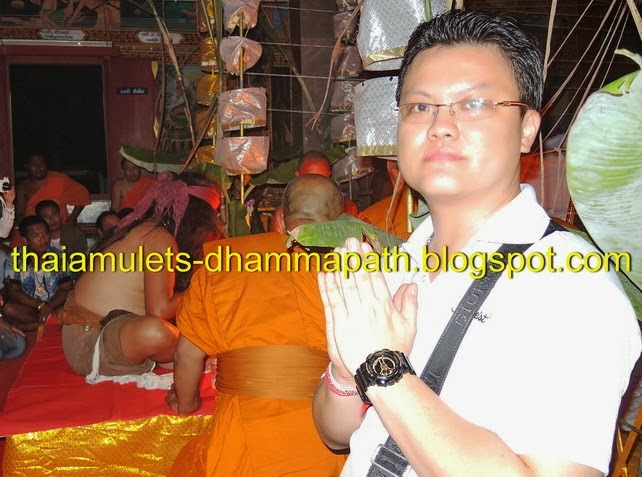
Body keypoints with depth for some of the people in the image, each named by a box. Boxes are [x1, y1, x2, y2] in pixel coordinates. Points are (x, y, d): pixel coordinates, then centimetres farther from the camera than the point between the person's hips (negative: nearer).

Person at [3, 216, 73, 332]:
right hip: (27, 307, -1)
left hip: (54, 306, 1)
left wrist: (49, 307, -21)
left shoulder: (58, 256, 0)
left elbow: (66, 289, -3)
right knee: (9, 309, -32)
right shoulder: (14, 258, -5)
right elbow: (13, 292, -10)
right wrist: (40, 306, -22)